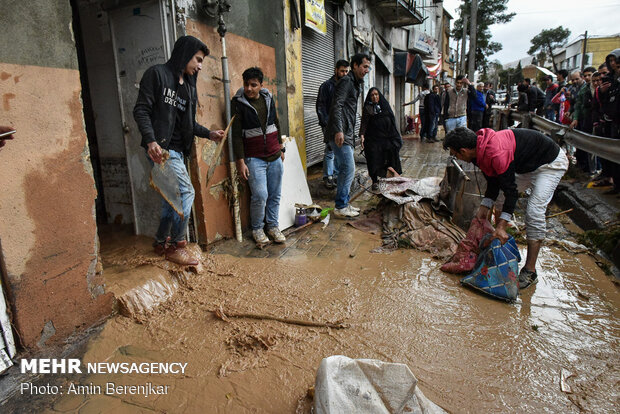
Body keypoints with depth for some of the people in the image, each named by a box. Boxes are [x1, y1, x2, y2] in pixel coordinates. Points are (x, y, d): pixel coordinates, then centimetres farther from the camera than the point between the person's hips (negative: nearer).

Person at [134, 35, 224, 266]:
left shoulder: (189, 86, 19)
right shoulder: (157, 74, -3)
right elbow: (141, 110, -10)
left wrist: (209, 134, 7)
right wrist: (151, 140, -22)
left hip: (177, 150, 8)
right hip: (160, 148, -8)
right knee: (186, 192, -15)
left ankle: (161, 242, 29)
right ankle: (176, 246, -2)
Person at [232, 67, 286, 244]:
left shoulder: (268, 98, 9)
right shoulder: (238, 103, -6)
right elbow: (236, 135, -8)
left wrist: (281, 148, 19)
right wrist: (240, 161, -12)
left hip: (275, 156, 5)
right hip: (254, 158, -5)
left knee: (275, 195, 7)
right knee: (260, 195, -13)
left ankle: (272, 226, 23)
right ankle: (257, 228, 8)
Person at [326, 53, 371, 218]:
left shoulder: (355, 83, 23)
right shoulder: (346, 81, -9)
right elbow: (336, 106, -21)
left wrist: (355, 134, 25)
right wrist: (338, 130, -30)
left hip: (347, 133, 10)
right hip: (340, 134, -10)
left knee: (346, 169, 13)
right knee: (348, 169, -9)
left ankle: (344, 204, 22)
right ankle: (341, 207, -1)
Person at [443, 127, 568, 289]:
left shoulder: (497, 154, -36)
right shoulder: (482, 149, -7)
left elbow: (511, 190, -32)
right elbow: (493, 182, 3)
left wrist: (501, 226, -30)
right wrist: (484, 207, -3)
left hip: (552, 163, -10)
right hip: (528, 165, 10)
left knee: (534, 212, -17)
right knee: (500, 198, 11)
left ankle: (530, 272, -8)